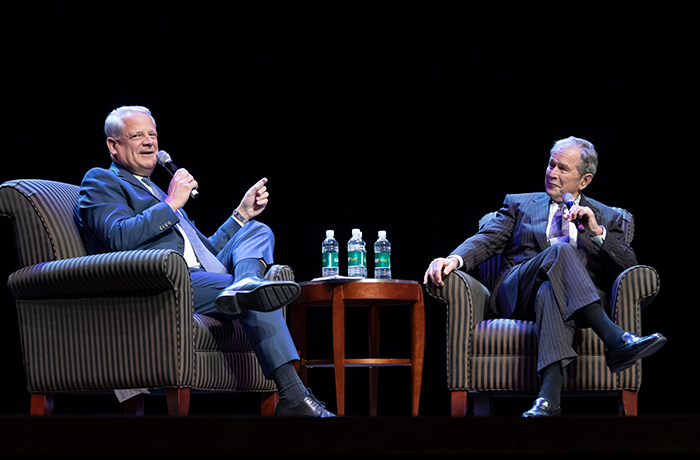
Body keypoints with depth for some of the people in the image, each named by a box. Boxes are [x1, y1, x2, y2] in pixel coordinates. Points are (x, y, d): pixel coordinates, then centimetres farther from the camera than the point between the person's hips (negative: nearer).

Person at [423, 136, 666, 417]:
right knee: (560, 251, -34)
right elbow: (487, 240, 11)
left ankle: (549, 397, -58)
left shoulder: (606, 217, 25)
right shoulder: (519, 204, 26)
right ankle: (614, 340, -47)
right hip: (518, 294, 0)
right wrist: (456, 258, -11)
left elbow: (630, 268, 13)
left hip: (583, 299, 0)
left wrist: (597, 232, -2)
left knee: (551, 292, -41)